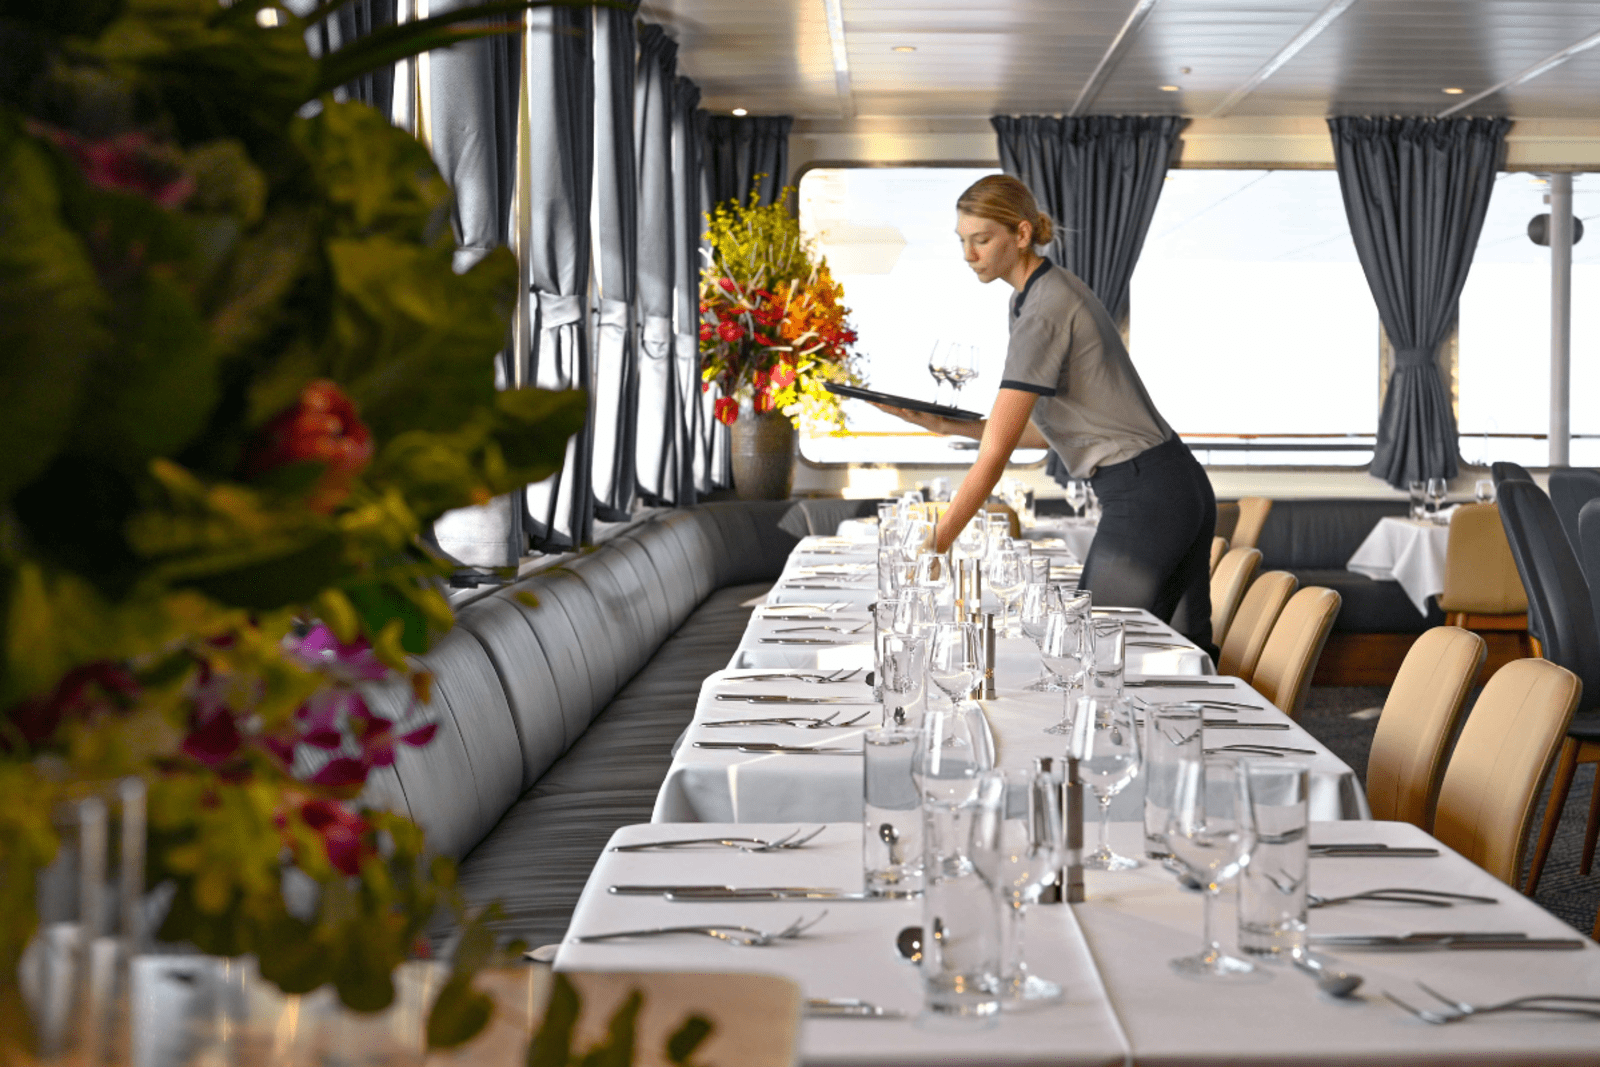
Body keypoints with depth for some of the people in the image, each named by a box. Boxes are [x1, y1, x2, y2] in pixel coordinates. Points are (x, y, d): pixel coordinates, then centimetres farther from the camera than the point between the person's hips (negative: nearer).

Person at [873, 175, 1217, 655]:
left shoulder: (1043, 314, -17)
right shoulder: (1060, 288, 12)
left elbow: (995, 455, -22)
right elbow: (1048, 430, 16)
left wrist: (930, 549, -21)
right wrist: (947, 425, 7)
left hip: (1141, 499, -10)